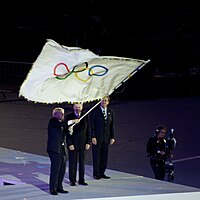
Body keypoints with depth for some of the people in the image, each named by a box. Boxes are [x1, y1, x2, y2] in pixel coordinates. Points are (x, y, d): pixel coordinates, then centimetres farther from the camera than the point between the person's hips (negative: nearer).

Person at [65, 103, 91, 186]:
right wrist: (70, 144, -11)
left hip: (83, 143, 3)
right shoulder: (69, 116, -3)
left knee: (82, 162, 8)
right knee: (72, 163, 2)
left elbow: (88, 130, 7)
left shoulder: (85, 116, 5)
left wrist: (88, 142, -1)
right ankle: (72, 180, 11)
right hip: (73, 143, -2)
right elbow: (67, 132, -5)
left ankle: (81, 180, 16)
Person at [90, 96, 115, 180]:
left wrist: (112, 137, 4)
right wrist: (93, 137, -13)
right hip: (97, 137, -4)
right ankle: (96, 173, 10)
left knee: (104, 156, 6)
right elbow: (92, 125, -7)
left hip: (106, 138, 4)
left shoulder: (110, 112, 8)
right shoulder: (94, 111, -4)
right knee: (96, 156, 1)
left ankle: (102, 173, 15)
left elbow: (112, 125, 10)